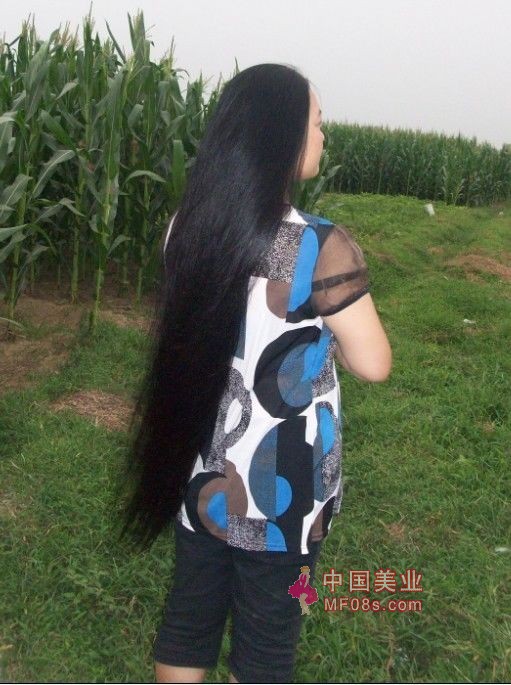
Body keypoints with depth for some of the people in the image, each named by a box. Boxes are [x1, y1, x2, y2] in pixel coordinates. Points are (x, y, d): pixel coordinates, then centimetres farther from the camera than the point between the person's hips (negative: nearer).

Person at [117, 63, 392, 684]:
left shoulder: (187, 227, -4)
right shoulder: (322, 248, -23)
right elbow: (373, 365, -15)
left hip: (199, 471, 5)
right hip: (280, 485, -5)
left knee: (187, 616, 22)